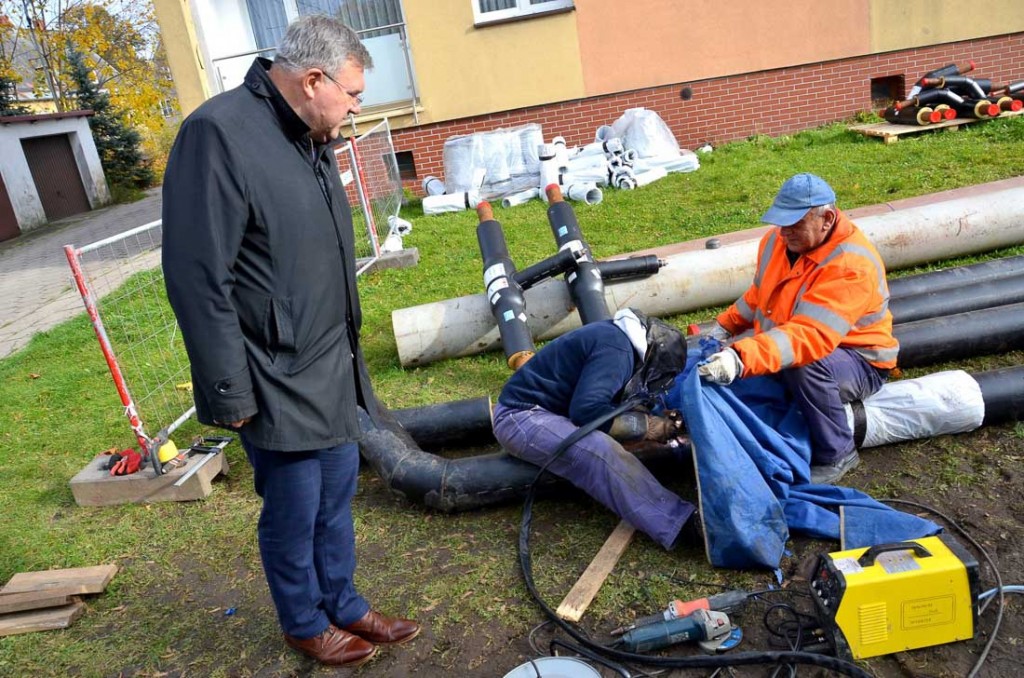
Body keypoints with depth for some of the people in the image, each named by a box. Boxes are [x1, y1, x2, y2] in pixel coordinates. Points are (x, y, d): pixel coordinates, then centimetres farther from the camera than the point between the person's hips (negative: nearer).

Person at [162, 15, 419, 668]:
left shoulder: (310, 138, 10)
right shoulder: (220, 133, -19)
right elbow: (198, 277, -21)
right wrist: (230, 392, -18)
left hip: (334, 369, 8)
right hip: (280, 382, -8)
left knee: (338, 494, 19)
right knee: (295, 512, 9)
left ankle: (343, 605, 38)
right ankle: (306, 625, 33)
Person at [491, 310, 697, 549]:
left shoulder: (618, 337, 12)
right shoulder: (616, 349, -19)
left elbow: (612, 403, 17)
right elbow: (587, 410, -30)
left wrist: (655, 419, 4)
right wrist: (646, 426, -20)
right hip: (519, 417, -13)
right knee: (600, 451, -30)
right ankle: (679, 525, -31)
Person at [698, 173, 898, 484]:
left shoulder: (852, 266, -30)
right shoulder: (779, 239, -6)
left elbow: (809, 335, -42)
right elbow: (758, 295, 13)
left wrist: (741, 359, -54)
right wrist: (725, 327, 1)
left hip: (859, 363, -7)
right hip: (784, 348, 7)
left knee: (804, 366, -37)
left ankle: (836, 455, -14)